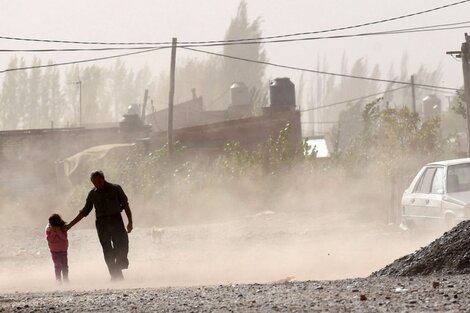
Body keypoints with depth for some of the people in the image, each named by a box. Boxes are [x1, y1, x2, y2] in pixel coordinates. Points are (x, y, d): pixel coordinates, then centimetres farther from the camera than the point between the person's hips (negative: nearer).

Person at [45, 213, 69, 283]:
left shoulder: (63, 228, -11)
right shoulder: (48, 228, -11)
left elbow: (64, 238, -18)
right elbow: (49, 239, -16)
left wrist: (59, 232, -29)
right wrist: (53, 232, -27)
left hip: (63, 248, 1)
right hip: (54, 250, 0)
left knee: (64, 265, 2)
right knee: (57, 265, -2)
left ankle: (66, 279, 11)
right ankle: (58, 279, 2)